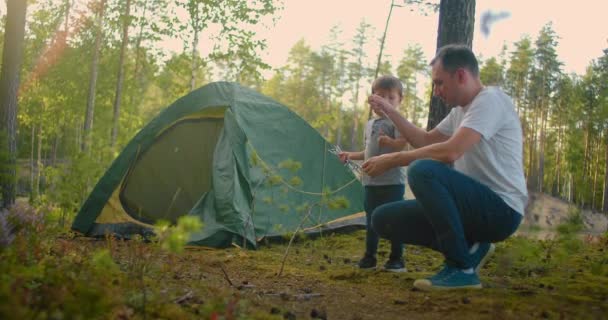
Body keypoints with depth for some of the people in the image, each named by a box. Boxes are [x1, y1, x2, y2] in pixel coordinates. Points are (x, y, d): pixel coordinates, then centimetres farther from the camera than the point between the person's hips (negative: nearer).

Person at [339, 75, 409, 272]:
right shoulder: (370, 124, 19)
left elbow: (402, 143, -24)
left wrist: (389, 141, -42)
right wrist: (350, 156, 26)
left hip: (392, 181, -7)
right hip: (372, 181, 7)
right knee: (371, 220, 13)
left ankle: (397, 259, 7)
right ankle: (369, 257, 22)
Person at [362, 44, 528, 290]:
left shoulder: (490, 100, -14)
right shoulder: (460, 111, 16)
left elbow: (449, 152, -27)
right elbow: (426, 141, 28)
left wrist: (392, 159, -17)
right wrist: (390, 112, 18)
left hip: (500, 209, -9)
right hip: (476, 204, 9)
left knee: (423, 170, -32)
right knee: (384, 219, 0)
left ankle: (462, 267, -19)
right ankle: (467, 247, 5)